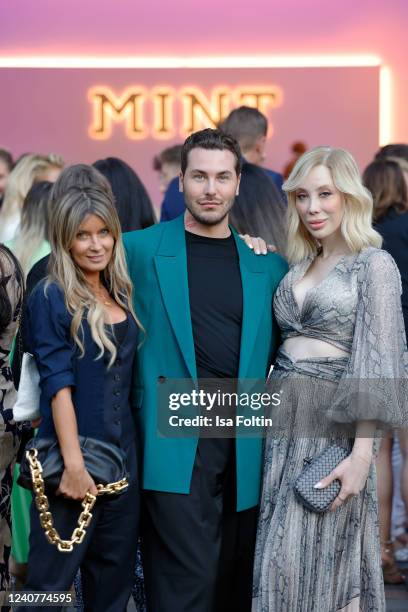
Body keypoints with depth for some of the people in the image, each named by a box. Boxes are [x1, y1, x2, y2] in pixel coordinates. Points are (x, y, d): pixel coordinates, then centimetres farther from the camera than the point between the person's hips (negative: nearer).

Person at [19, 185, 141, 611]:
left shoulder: (120, 295, 10)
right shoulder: (50, 298, -9)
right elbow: (58, 385, -15)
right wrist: (73, 463, -21)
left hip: (123, 450, 7)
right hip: (74, 454, -6)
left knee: (115, 571, 13)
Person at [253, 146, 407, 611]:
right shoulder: (299, 266, 15)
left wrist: (362, 453, -18)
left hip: (332, 425, -6)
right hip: (281, 420, 6)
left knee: (325, 562, -4)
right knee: (282, 560, 7)